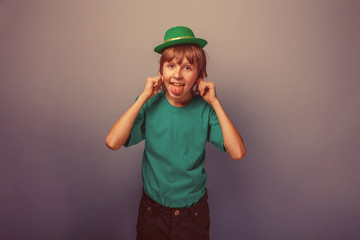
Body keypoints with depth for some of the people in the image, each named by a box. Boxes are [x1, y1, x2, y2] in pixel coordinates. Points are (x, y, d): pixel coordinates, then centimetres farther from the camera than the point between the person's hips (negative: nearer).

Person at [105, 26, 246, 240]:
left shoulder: (205, 110, -13)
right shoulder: (150, 105, -13)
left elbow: (238, 152, -23)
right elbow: (113, 142, -24)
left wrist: (215, 102, -23)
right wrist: (144, 97, -23)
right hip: (152, 208, 1)